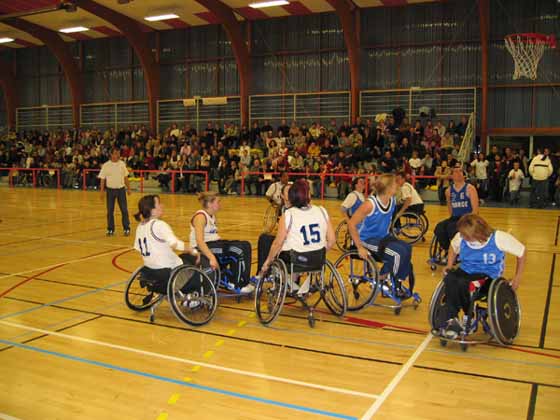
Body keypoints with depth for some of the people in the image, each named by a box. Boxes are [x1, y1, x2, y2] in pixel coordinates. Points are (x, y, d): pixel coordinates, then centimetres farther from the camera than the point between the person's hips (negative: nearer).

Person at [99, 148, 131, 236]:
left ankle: (126, 229, 9)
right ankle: (110, 230, 15)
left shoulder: (122, 164, 2)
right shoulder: (106, 165, -5)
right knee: (110, 211, 4)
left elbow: (125, 177, 10)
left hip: (121, 189, 1)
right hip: (110, 190, -1)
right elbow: (102, 179, -2)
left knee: (124, 210, 0)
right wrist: (102, 190, -7)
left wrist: (128, 188, 9)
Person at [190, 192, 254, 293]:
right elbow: (199, 241, -24)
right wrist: (212, 257, -33)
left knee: (245, 245, -4)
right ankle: (237, 285, -9)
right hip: (201, 248, -9)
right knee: (242, 249, -20)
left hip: (213, 243, 9)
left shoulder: (212, 216, 17)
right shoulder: (200, 216, -12)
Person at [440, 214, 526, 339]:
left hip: (489, 276, -3)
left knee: (461, 283, -36)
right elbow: (453, 248, 19)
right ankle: (452, 320, -26)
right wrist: (449, 266, 5)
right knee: (449, 279, -34)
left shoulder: (499, 238, -16)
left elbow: (522, 251, -3)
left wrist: (517, 277, -3)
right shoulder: (460, 237, -6)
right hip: (466, 272, 4)